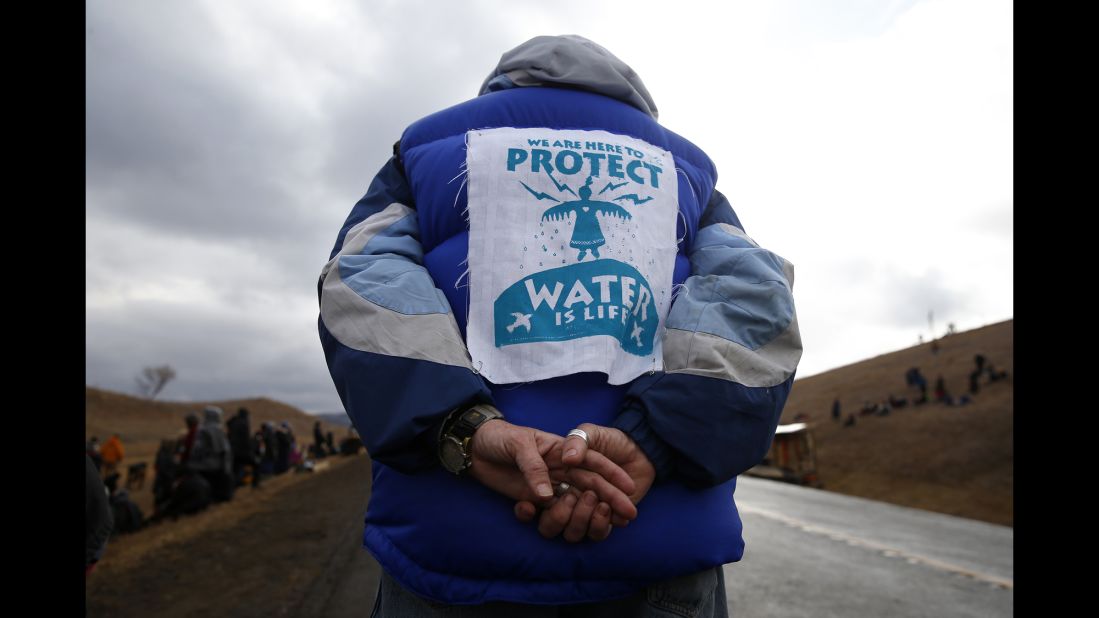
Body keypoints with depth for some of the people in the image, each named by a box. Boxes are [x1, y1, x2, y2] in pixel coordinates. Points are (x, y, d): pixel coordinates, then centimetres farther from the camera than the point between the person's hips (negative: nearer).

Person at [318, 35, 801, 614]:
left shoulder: (428, 150, 18)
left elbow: (361, 282, -2)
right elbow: (753, 296, 0)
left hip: (451, 548, 0)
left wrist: (466, 428, -15)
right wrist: (649, 442, -13)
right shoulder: (682, 169, 20)